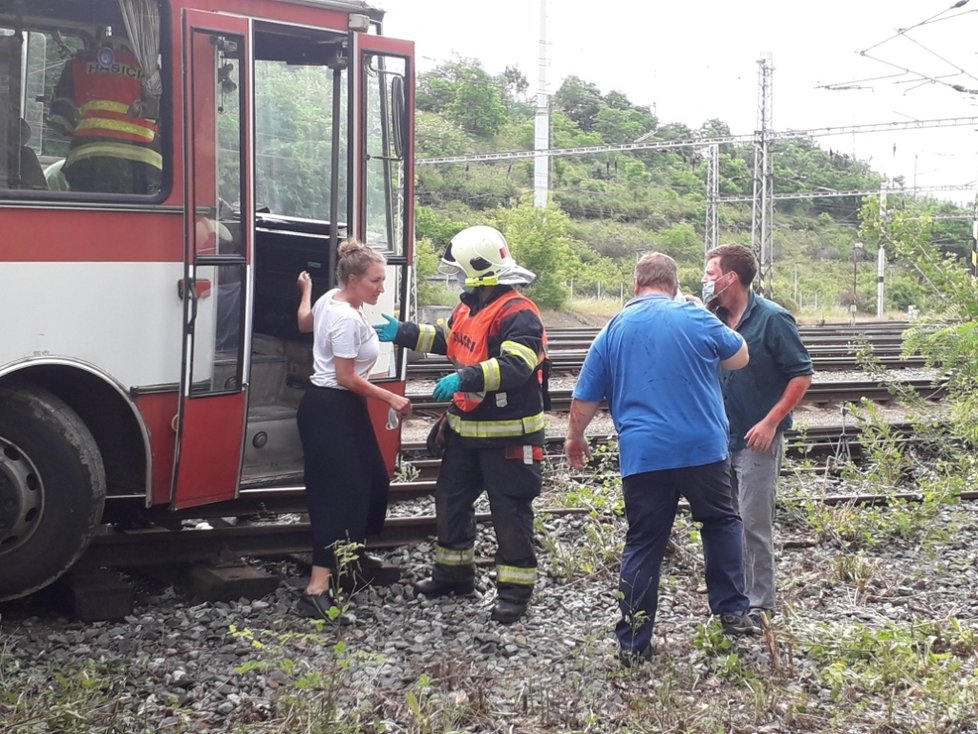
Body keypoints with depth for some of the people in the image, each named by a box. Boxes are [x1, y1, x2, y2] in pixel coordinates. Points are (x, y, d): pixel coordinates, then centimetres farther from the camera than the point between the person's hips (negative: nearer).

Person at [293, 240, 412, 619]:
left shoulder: (329, 300, 8)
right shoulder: (348, 320, -22)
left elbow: (305, 323, 30)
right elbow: (347, 378, -23)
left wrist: (306, 290, 46)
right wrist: (391, 398, -16)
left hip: (333, 406, 11)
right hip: (332, 410, -11)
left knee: (368, 482, 19)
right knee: (340, 492, -15)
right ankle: (317, 590, -19)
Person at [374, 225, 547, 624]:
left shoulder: (518, 314, -21)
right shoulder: (469, 307, 9)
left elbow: (516, 366, -33)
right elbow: (447, 340, 28)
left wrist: (465, 379, -41)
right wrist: (402, 333, 24)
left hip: (507, 436, -10)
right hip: (465, 430, 10)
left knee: (510, 510, -1)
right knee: (451, 500, 19)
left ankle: (515, 588, 9)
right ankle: (454, 571, 35)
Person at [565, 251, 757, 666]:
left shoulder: (614, 329, 5)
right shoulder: (695, 318, -2)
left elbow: (585, 396, 11)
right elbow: (739, 358, 14)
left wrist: (575, 438, 26)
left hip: (643, 457, 1)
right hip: (703, 449, -1)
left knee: (642, 546, 7)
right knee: (721, 523, 21)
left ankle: (633, 644, 10)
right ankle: (732, 613, 18)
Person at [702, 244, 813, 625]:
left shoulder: (773, 319, -12)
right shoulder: (714, 319, 5)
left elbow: (801, 375, -11)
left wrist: (771, 422, -17)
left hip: (757, 441, -6)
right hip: (721, 438, 6)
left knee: (755, 525, -2)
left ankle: (760, 605, 8)